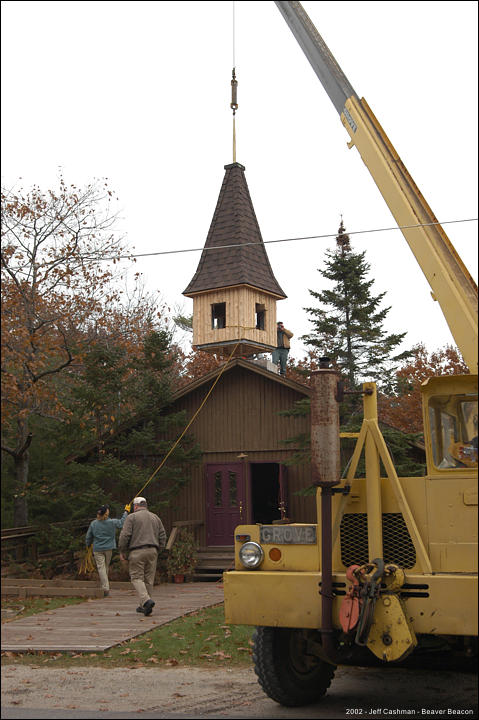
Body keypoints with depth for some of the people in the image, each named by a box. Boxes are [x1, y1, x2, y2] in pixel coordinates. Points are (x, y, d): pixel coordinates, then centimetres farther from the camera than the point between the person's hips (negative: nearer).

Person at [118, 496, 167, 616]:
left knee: (137, 578, -2)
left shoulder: (132, 517, 0)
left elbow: (125, 535, -8)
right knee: (148, 579, 9)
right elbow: (162, 536, 11)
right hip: (152, 551, 5)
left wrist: (122, 551, 2)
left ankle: (146, 601, -23)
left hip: (137, 552, -5)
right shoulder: (155, 517, 15)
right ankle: (143, 606, 13)